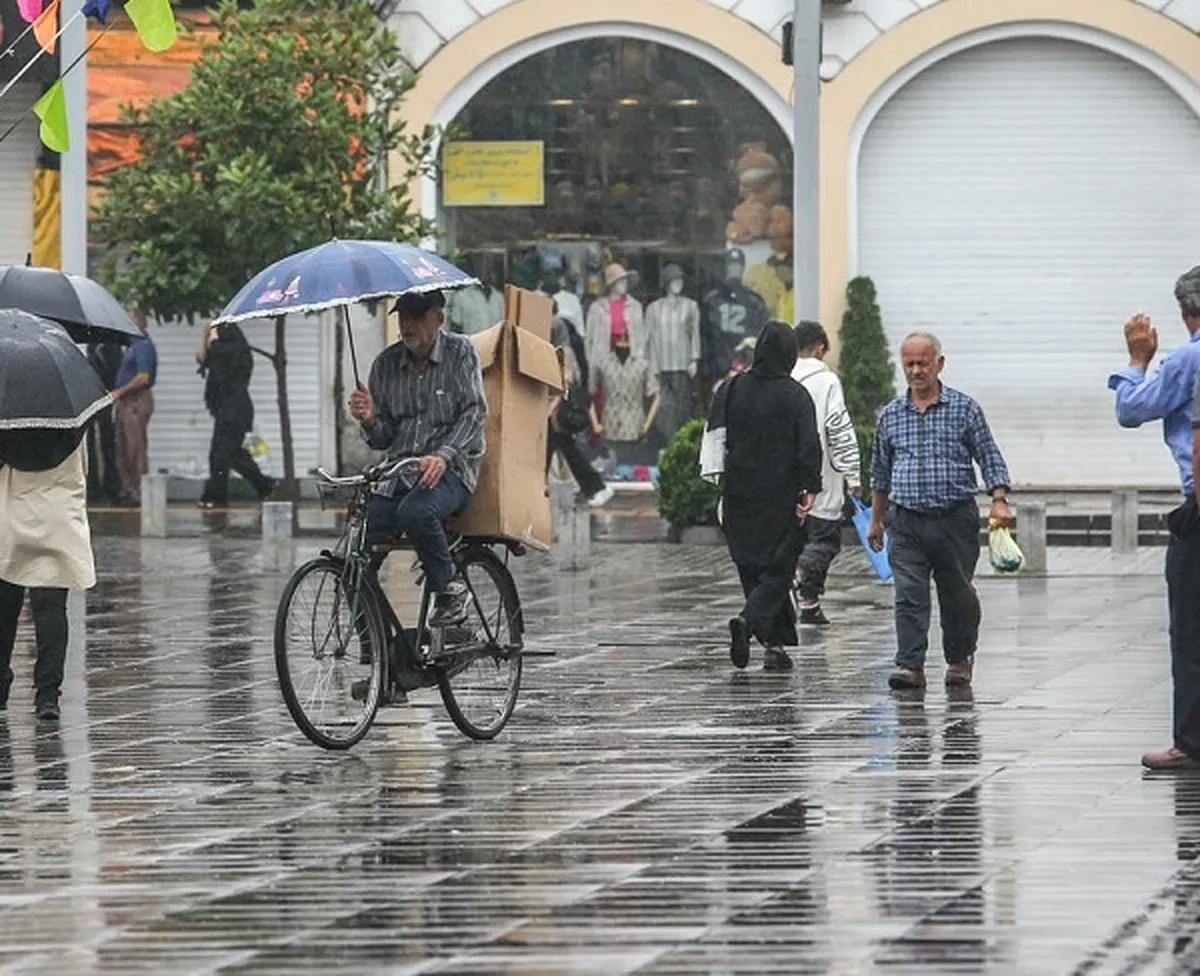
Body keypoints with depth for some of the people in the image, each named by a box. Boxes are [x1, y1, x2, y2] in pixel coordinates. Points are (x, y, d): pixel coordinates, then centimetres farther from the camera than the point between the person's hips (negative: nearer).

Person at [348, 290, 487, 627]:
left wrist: (443, 455, -26)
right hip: (397, 473, 4)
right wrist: (369, 420, -12)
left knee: (415, 511, -38)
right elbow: (382, 440, 13)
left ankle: (450, 592, -17)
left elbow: (474, 413, -10)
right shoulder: (386, 364, 11)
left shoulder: (460, 353, 1)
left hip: (450, 469, -4)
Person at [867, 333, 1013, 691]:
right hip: (907, 522, 2)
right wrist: (875, 521, 20)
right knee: (909, 595, -10)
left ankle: (960, 659, 27)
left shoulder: (964, 409, 1)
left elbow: (989, 457, 1)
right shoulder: (891, 415, 9)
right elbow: (880, 472, 19)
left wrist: (999, 501, -12)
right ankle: (910, 665, -13)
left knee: (958, 595, 9)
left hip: (955, 518, -2)